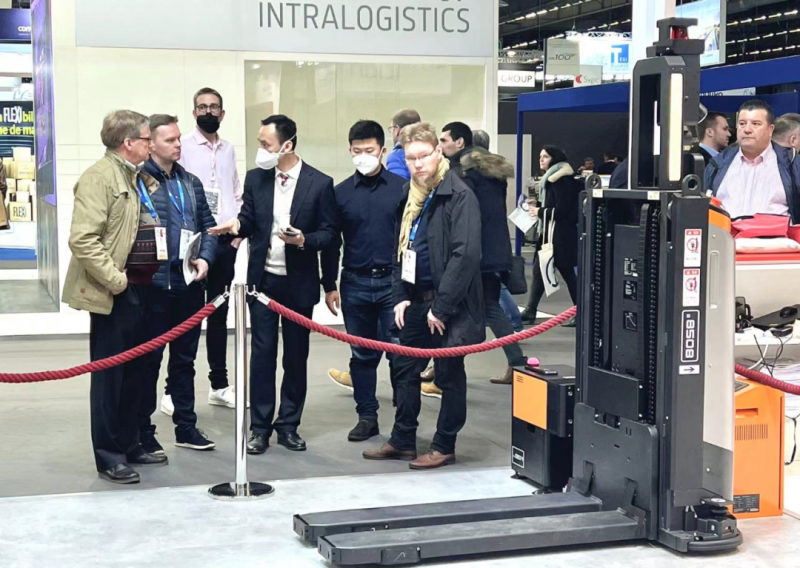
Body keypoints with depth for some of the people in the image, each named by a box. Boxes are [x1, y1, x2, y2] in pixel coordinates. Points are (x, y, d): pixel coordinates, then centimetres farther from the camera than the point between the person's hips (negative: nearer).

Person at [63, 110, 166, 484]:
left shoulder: (138, 177, 15)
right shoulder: (100, 177, -14)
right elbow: (82, 239, -21)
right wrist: (114, 280, -19)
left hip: (142, 290, 9)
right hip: (114, 294, -9)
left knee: (134, 372, 15)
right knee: (110, 374, 0)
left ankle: (129, 445, 27)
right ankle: (109, 457, 8)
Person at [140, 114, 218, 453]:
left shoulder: (191, 183, 13)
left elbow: (207, 225, 15)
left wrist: (205, 258, -2)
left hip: (190, 284, 6)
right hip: (154, 285, -6)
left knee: (185, 359, 14)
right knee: (149, 359, 4)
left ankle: (186, 426, 23)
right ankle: (143, 431, 14)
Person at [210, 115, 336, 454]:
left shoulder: (320, 183, -7)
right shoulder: (255, 178, 2)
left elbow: (328, 233, -5)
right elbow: (249, 220, 6)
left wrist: (304, 240, -23)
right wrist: (237, 225, -17)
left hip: (299, 283, -1)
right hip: (263, 279, 2)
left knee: (296, 355, 8)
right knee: (262, 353, 3)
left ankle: (288, 426, 19)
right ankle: (260, 428, 10)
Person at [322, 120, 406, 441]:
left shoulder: (402, 188, -1)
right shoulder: (341, 192, 5)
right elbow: (332, 242, 9)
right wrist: (329, 285, 7)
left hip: (393, 282, -2)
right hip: (354, 284, 2)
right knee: (362, 354, 9)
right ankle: (367, 417, 18)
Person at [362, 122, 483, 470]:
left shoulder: (459, 195, -14)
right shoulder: (409, 196, 10)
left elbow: (465, 255, -21)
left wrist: (441, 307, -21)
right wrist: (399, 297, 5)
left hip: (448, 302, -8)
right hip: (415, 299, 8)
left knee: (449, 374, 4)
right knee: (404, 369, 13)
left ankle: (444, 446, 15)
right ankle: (403, 441, 25)